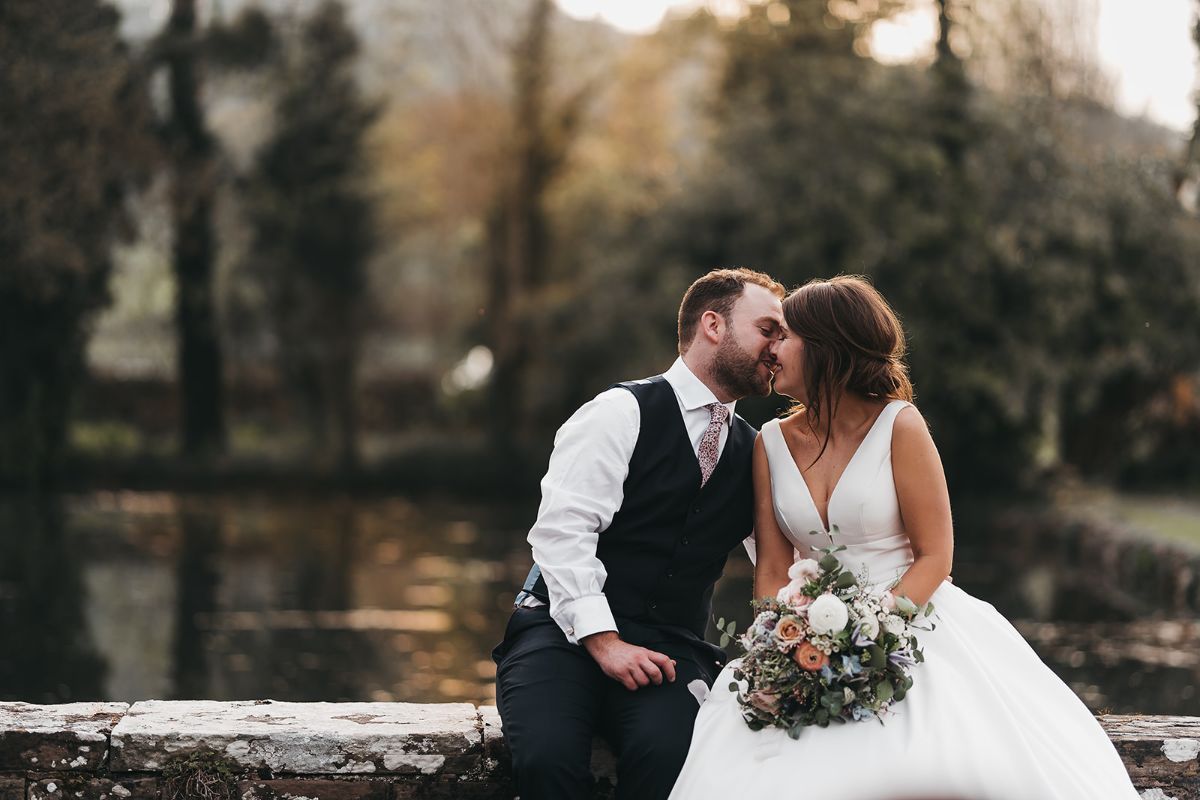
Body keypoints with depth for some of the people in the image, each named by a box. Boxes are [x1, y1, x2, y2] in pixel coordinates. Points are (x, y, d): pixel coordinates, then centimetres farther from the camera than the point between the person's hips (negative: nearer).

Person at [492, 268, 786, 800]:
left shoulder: (754, 453, 17)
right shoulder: (621, 412, -2)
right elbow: (562, 529, -12)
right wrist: (603, 642, -20)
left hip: (670, 649, 4)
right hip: (566, 631, -3)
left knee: (667, 755, -32)